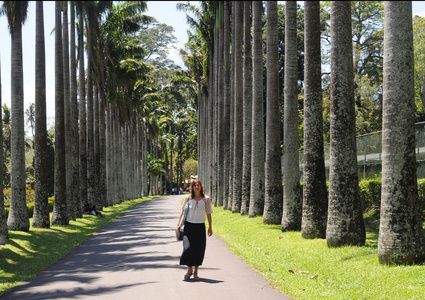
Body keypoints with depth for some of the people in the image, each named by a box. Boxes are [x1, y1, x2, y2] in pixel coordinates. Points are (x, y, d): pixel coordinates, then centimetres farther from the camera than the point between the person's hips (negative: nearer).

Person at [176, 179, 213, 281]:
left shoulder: (206, 199, 0)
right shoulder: (188, 198, 0)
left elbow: (208, 214, 4)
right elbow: (183, 211, 8)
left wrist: (210, 227, 3)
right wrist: (179, 224, 4)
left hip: (200, 227, 0)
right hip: (189, 226, 0)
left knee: (199, 250, 3)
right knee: (188, 248, -9)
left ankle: (196, 272, 17)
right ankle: (189, 269, 11)